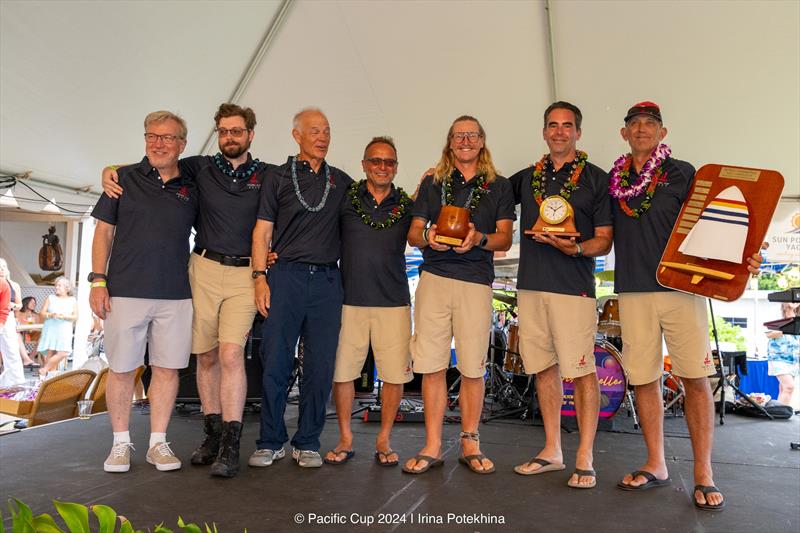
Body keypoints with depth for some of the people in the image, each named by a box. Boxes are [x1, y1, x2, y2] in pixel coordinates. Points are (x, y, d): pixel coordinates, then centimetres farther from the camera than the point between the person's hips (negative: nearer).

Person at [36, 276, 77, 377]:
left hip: (64, 331, 0)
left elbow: (75, 316, 3)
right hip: (50, 330, 0)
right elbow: (41, 314, 6)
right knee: (50, 352, -9)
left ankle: (44, 369, -1)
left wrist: (64, 317, -14)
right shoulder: (50, 298, 12)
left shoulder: (72, 300, 11)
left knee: (63, 353, -13)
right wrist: (51, 315, -13)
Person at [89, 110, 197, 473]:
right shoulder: (125, 178, 5)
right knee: (121, 369, 4)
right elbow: (104, 231, 5)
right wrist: (98, 280, -3)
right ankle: (121, 444, 20)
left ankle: (158, 443, 17)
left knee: (167, 368, 5)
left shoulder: (190, 190, 10)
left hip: (175, 294, 2)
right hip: (125, 291, -1)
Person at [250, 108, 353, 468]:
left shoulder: (342, 182, 17)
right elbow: (262, 230, 5)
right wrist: (260, 277, -6)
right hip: (286, 276, -2)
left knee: (320, 366, 2)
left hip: (327, 280, 2)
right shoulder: (278, 177, 9)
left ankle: (307, 443, 14)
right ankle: (270, 442, 12)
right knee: (275, 362, -2)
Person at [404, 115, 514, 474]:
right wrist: (428, 236, -9)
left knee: (472, 368, 0)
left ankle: (470, 444, 15)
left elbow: (505, 239, 7)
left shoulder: (499, 186, 13)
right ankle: (432, 447, 8)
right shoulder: (432, 183, 17)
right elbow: (413, 233, 14)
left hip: (476, 282, -1)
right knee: (431, 365, -1)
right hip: (434, 278, 1)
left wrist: (479, 239, -14)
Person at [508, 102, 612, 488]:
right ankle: (552, 450, 20)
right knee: (544, 367, 9)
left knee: (581, 370, -5)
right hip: (531, 283, 4)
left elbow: (604, 240, 2)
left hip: (574, 285, -4)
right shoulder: (526, 178, 16)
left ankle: (584, 458, 5)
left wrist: (576, 248, -19)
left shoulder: (596, 179, 5)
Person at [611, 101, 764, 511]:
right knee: (643, 379, 6)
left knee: (694, 378, -3)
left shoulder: (682, 173, 5)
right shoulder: (613, 179, 13)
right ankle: (656, 466, 19)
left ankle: (703, 474, 8)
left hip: (680, 285, -2)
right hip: (633, 290, 3)